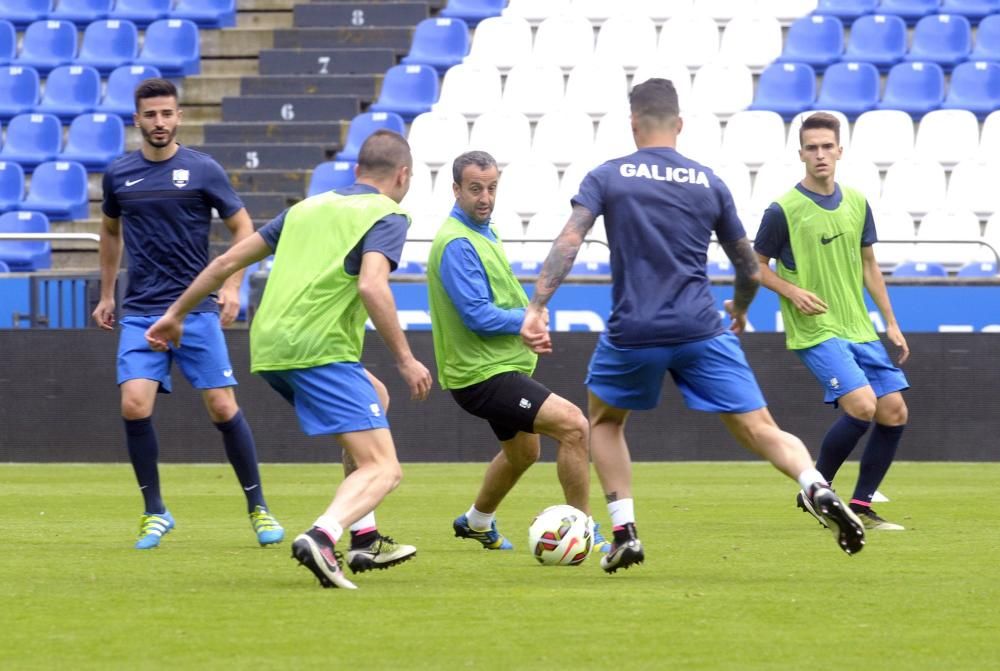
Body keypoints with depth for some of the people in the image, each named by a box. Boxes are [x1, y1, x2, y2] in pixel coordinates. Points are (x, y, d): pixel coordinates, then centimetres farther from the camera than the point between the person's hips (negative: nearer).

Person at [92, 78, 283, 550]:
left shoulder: (203, 170, -2)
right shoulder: (119, 175, 6)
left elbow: (242, 228, 5)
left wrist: (232, 286, -7)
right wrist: (105, 294, 22)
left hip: (197, 310, -2)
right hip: (140, 314, 2)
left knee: (223, 407, -5)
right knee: (134, 406, -13)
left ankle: (257, 507, 11)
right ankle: (154, 512, 3)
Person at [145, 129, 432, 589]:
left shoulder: (309, 207, 23)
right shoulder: (387, 215, 2)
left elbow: (230, 260, 22)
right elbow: (371, 286, -16)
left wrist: (176, 314, 30)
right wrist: (405, 360, -12)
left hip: (268, 348, 8)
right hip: (321, 349, -8)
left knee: (374, 395, 33)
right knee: (383, 469, -8)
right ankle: (322, 537, -37)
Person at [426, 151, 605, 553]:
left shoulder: (483, 233, 11)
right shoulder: (457, 244, -21)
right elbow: (478, 315, -26)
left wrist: (529, 318, 5)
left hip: (500, 367, 11)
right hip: (482, 374, -11)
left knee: (522, 452, 30)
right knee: (574, 425, -22)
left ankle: (477, 523, 52)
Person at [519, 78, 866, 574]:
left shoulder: (606, 178, 4)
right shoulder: (710, 185, 9)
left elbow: (568, 243, -10)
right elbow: (749, 270, 15)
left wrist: (536, 307, -14)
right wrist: (740, 310, 36)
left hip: (632, 333, -1)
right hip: (701, 330, 1)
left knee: (604, 419, 25)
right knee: (759, 430, -1)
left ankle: (624, 532, 14)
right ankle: (816, 488, -29)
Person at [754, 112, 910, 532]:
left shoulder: (856, 203, 8)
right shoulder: (784, 210, -9)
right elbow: (756, 265, 0)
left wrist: (891, 323, 14)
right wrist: (792, 292, -16)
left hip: (859, 329, 7)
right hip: (815, 331, -7)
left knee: (894, 412, 0)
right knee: (862, 405, -22)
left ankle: (861, 507, 11)